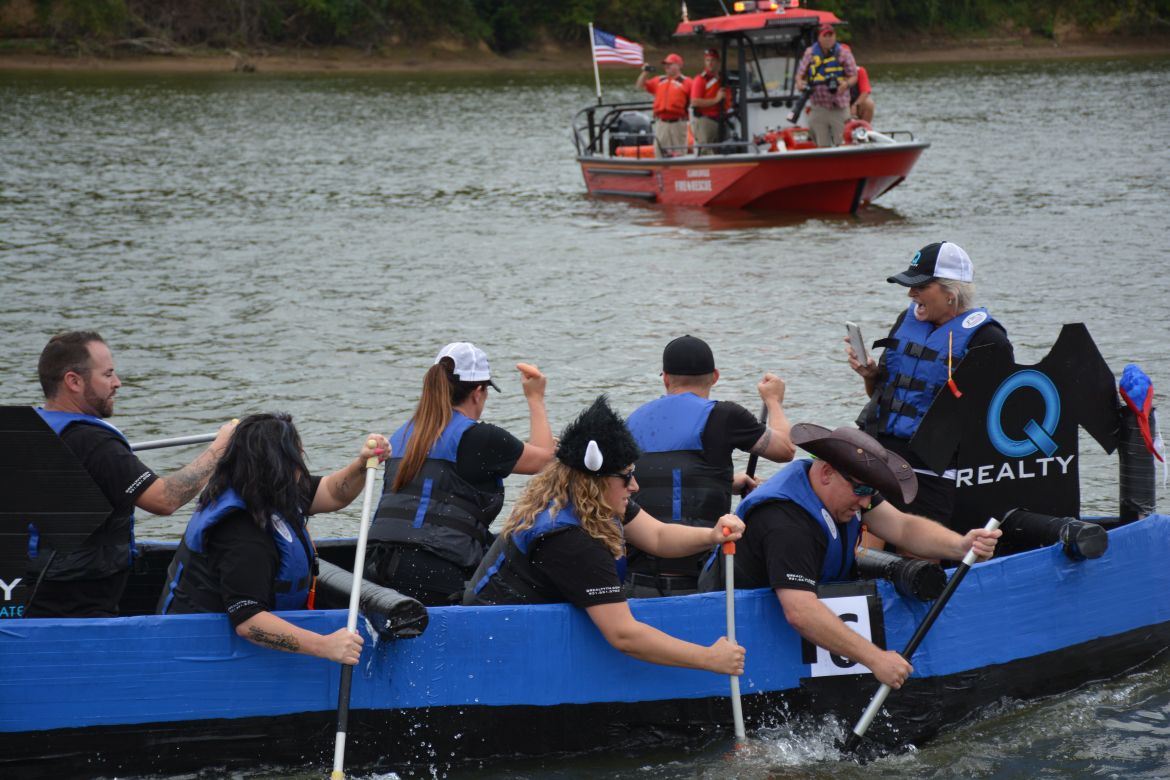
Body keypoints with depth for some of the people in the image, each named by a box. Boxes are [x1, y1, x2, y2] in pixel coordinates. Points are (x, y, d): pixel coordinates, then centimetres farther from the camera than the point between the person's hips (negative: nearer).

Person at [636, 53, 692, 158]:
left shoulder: (686, 82, 0)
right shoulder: (658, 81, 16)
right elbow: (639, 86, 21)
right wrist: (644, 73, 8)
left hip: (677, 123, -5)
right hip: (660, 123, 5)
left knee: (679, 153, -2)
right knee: (659, 151, 6)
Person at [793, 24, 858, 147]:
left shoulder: (843, 53, 2)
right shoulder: (810, 53, 8)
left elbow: (854, 76, 1)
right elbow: (800, 73, 12)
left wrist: (846, 84, -22)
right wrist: (799, 83, -12)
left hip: (839, 108, -2)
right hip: (818, 108, 2)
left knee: (842, 144, -5)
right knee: (822, 145, 6)